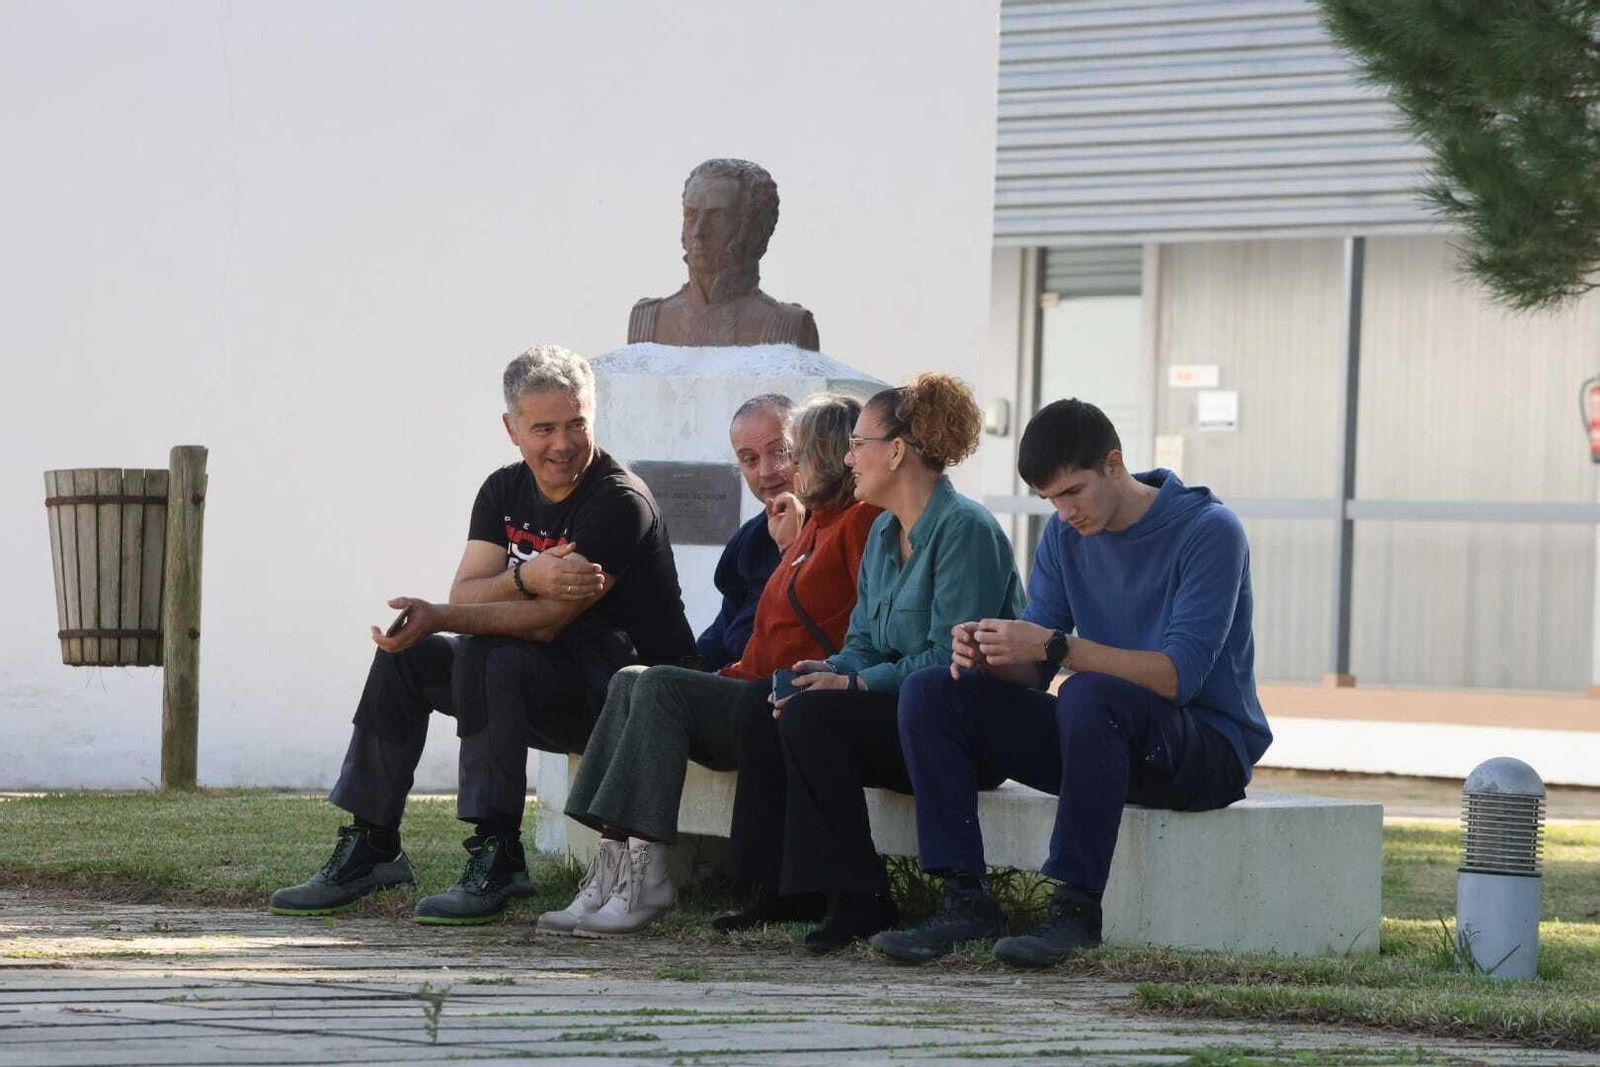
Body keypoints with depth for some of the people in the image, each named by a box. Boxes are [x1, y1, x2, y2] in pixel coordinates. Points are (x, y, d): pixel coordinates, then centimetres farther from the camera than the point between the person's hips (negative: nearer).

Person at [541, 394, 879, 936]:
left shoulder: (863, 519, -5)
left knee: (661, 686, -23)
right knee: (631, 682, -7)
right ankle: (615, 864, -22)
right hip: (763, 691, 10)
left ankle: (644, 877, -28)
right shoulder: (815, 523, 25)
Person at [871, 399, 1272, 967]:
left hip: (1210, 744, -7)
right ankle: (966, 900, -17)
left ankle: (1076, 908, -35)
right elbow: (1032, 672, 5)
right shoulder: (1066, 535, 6)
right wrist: (988, 654, -20)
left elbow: (1179, 674, -25)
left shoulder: (1208, 531, -15)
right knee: (930, 695, -8)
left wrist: (1055, 645, -33)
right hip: (1105, 735, 7)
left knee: (1090, 693, -39)